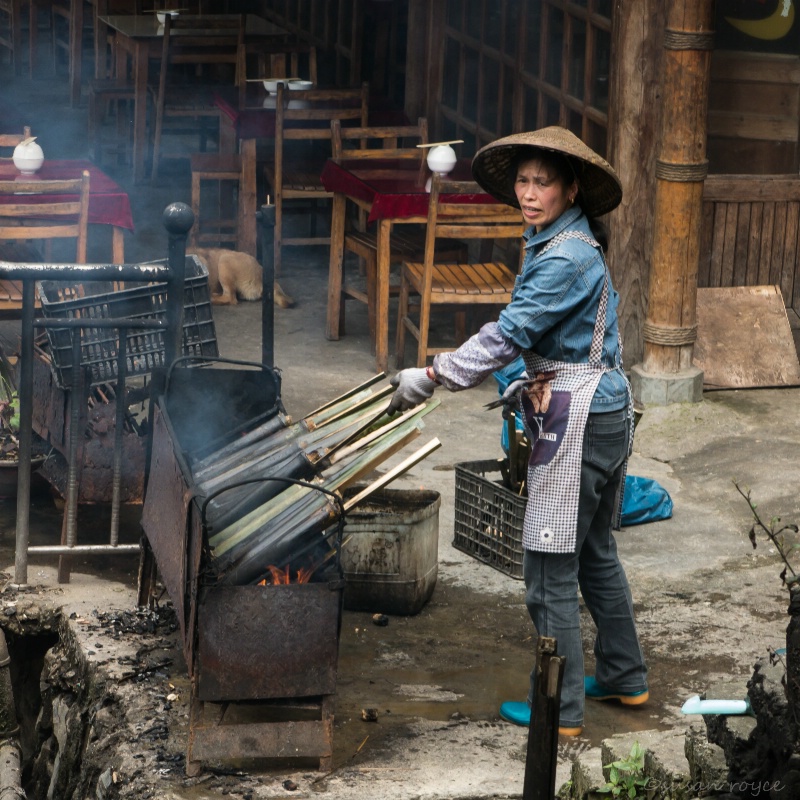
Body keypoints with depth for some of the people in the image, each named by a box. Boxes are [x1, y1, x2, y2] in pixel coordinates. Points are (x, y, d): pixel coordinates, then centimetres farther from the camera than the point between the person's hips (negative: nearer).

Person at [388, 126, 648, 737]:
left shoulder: (567, 258, -19)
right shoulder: (562, 245, 12)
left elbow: (511, 332, -23)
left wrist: (435, 377, -21)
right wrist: (532, 382, 18)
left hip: (579, 421, -11)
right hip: (604, 411, 11)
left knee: (551, 568, -5)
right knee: (594, 551, 21)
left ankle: (560, 709, 1)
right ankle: (625, 678, 33)